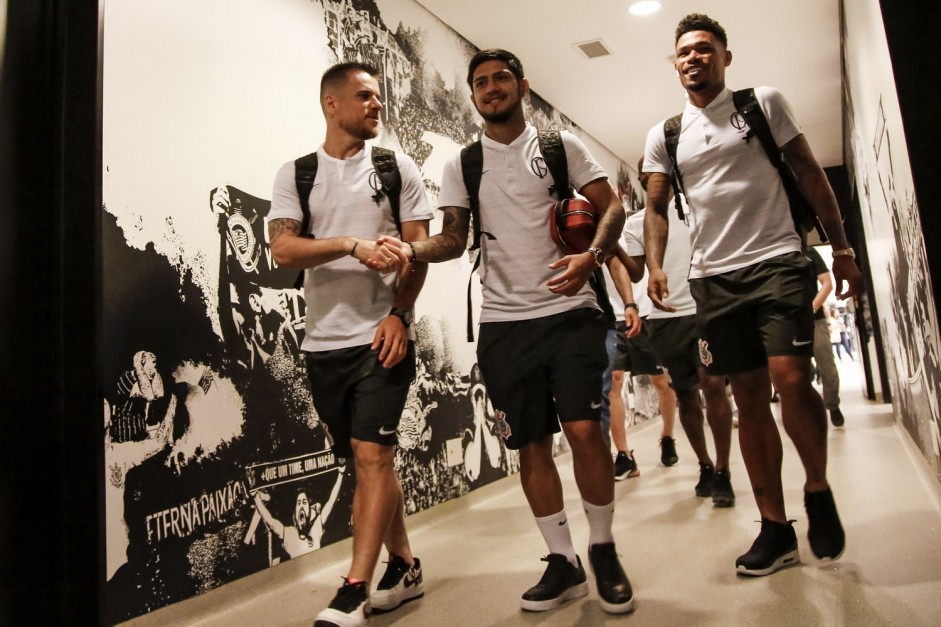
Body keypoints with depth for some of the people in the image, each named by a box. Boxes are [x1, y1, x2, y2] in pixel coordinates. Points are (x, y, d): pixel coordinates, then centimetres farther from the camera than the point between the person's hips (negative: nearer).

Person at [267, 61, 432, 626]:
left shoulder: (398, 168, 7)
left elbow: (419, 249, 1)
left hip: (383, 335, -2)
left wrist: (399, 314, -12)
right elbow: (283, 249, -4)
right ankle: (405, 568, 28)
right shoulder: (296, 173, 9)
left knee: (372, 455, -10)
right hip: (324, 341, 3)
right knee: (367, 459, 11)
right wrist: (352, 245, -19)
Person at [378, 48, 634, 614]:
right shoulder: (462, 165, 12)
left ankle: (603, 548, 13)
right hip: (503, 323, 2)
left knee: (584, 429, -11)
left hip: (570, 312, -2)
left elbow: (611, 206, 3)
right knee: (531, 445, 5)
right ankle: (563, 562, 21)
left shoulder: (560, 144, 7)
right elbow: (455, 238, 6)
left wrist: (591, 257, -17)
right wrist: (412, 249, -16)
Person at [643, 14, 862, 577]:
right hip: (714, 277, 3)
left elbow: (810, 174, 5)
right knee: (750, 398, 4)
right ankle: (776, 528, 13)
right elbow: (656, 208, 10)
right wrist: (655, 266, -7)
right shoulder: (664, 136, 12)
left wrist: (841, 247, 0)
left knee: (791, 379, -18)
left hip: (777, 262, -2)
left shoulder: (764, 104, 6)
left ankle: (818, 489, 10)